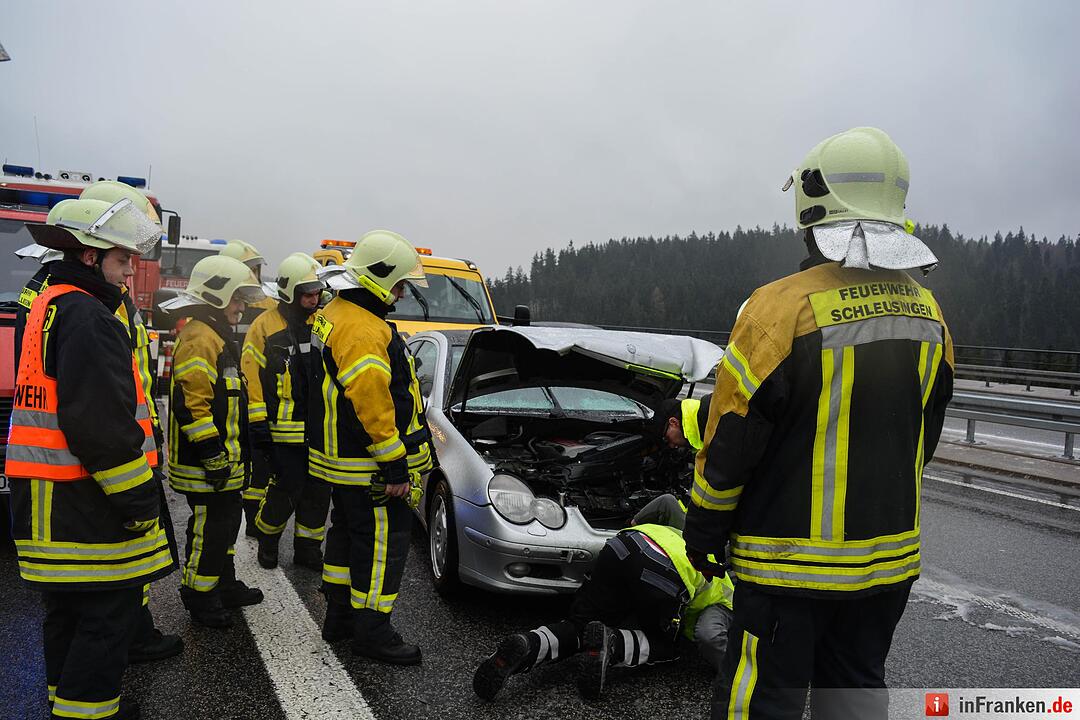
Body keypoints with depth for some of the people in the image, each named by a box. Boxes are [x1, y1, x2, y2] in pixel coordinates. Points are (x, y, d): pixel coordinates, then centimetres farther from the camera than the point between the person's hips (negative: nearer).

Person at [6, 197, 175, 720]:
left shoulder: (47, 305, 16)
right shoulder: (88, 317, -18)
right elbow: (101, 424, -25)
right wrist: (139, 501, -18)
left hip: (49, 500, 11)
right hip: (84, 505, -11)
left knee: (70, 610, 21)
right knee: (108, 615, 0)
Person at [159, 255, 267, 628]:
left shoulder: (216, 337, 17)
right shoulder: (200, 339, -18)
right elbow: (190, 403, -26)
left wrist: (231, 452, 26)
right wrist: (212, 454, -24)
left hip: (223, 460, 11)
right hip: (207, 465, -11)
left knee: (225, 521, 20)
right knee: (210, 527, 0)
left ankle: (225, 585, 34)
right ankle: (199, 596, 14)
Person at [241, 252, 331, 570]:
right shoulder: (266, 326, -6)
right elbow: (252, 378, -7)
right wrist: (258, 425, -10)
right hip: (285, 430, -5)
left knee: (318, 492, 11)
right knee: (287, 491, 1)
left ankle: (307, 549, 27)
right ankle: (267, 541, 27)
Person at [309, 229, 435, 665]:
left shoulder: (335, 314, 13)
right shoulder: (361, 330, -23)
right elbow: (373, 404, -27)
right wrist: (395, 467, -23)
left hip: (340, 458, 11)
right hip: (369, 466, -11)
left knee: (347, 534, 20)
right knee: (384, 543, 0)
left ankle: (339, 616, 33)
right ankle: (371, 632, 11)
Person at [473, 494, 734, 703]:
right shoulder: (726, 594, 23)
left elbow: (667, 502, 29)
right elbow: (710, 636, 4)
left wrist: (634, 524, 41)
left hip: (620, 546, 5)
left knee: (579, 624, 16)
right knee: (661, 644, 22)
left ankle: (527, 646, -13)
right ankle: (612, 644, -9)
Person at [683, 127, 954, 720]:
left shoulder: (782, 307, -20)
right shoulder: (928, 313, 2)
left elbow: (730, 442, -16)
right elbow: (923, 438, 12)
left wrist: (702, 532, -2)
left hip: (792, 558, -6)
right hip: (891, 559, 7)